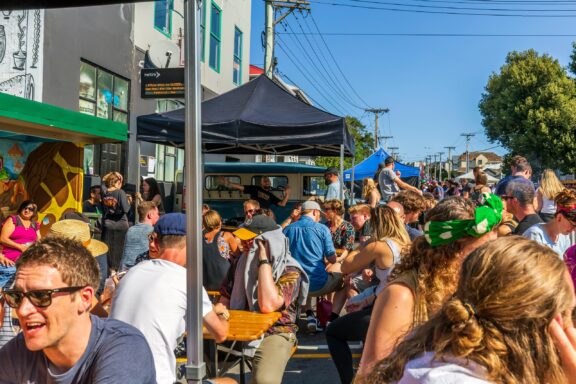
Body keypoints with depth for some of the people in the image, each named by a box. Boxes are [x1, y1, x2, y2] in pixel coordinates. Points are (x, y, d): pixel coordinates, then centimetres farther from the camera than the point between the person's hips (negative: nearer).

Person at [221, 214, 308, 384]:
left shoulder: (290, 272, -11)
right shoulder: (241, 262, 6)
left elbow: (267, 306, -27)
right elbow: (226, 296, 18)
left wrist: (264, 261, -22)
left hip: (274, 333, -5)